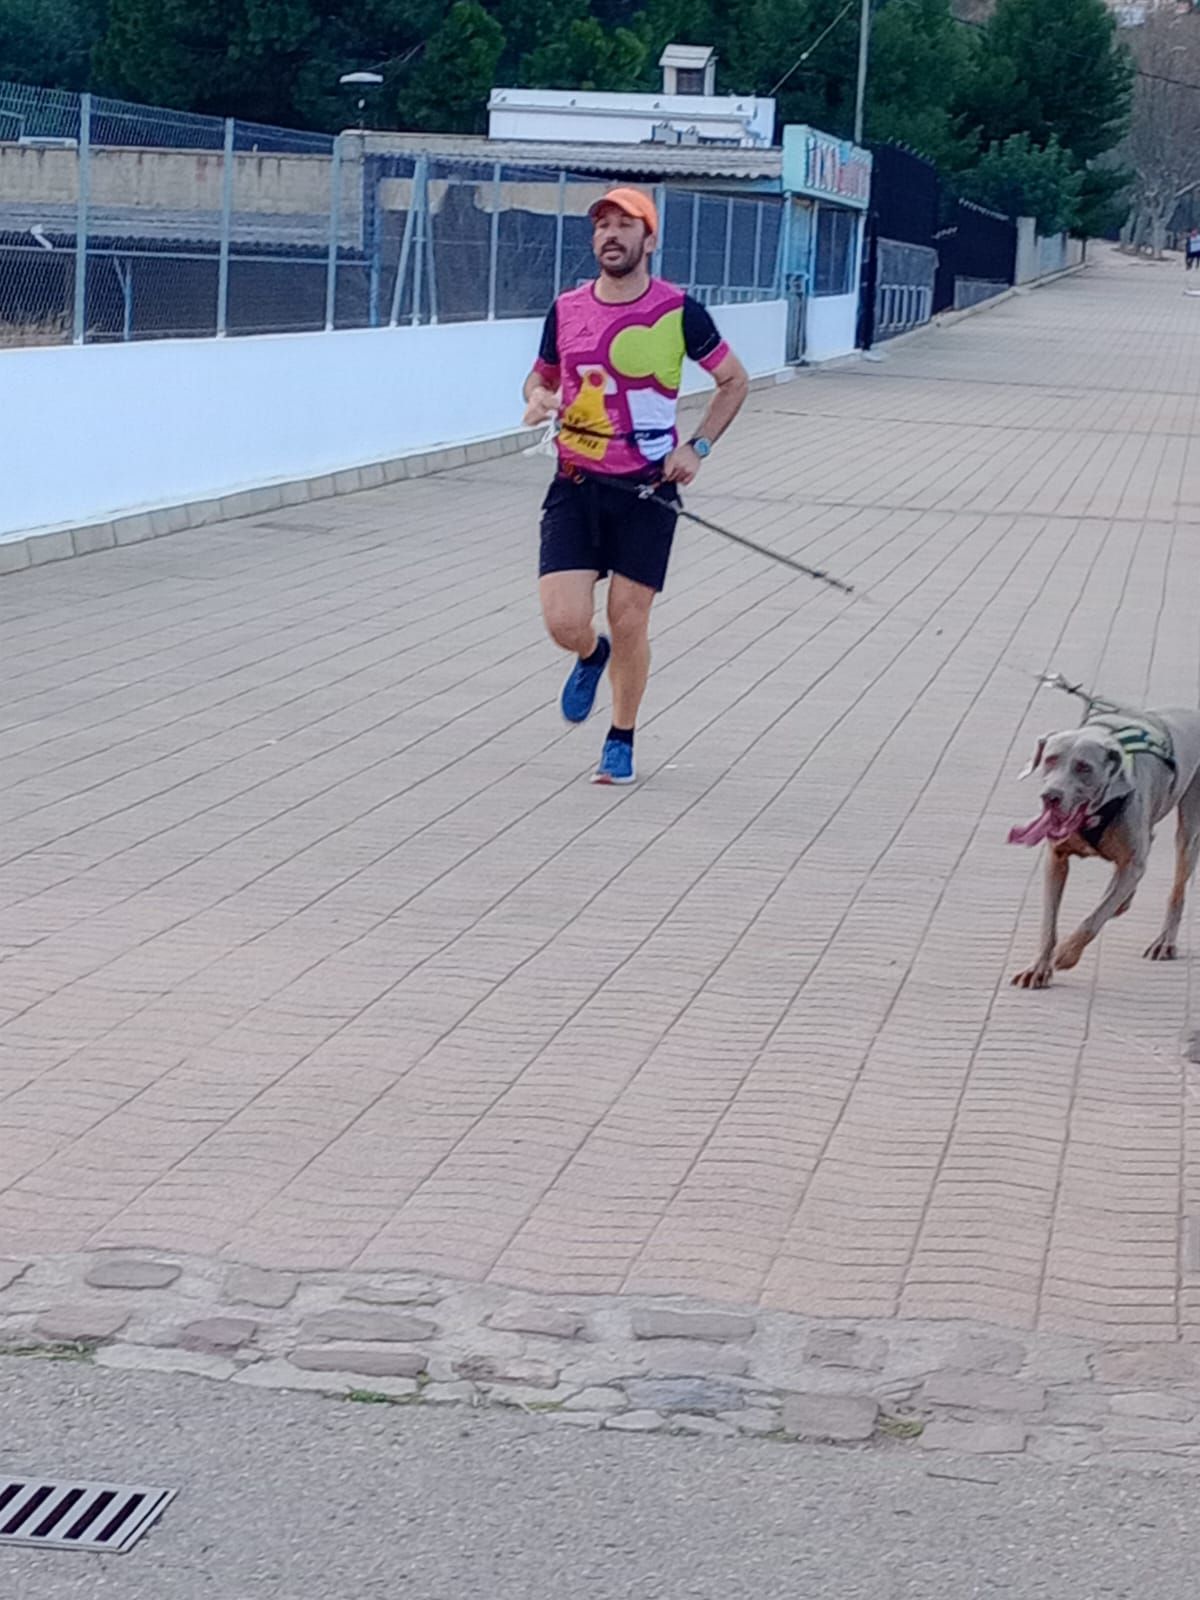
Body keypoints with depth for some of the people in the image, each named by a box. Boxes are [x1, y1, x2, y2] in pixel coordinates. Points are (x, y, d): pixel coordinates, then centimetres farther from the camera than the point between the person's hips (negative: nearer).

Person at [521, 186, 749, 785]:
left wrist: (697, 447, -5)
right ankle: (591, 657, 30)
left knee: (628, 623, 1)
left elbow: (733, 380, 6)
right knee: (565, 622, -9)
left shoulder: (678, 310, -6)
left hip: (646, 489, -2)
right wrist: (538, 398, -5)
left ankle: (621, 741, 24)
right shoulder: (566, 309, 3)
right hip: (575, 486, 2)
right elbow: (542, 376, 19)